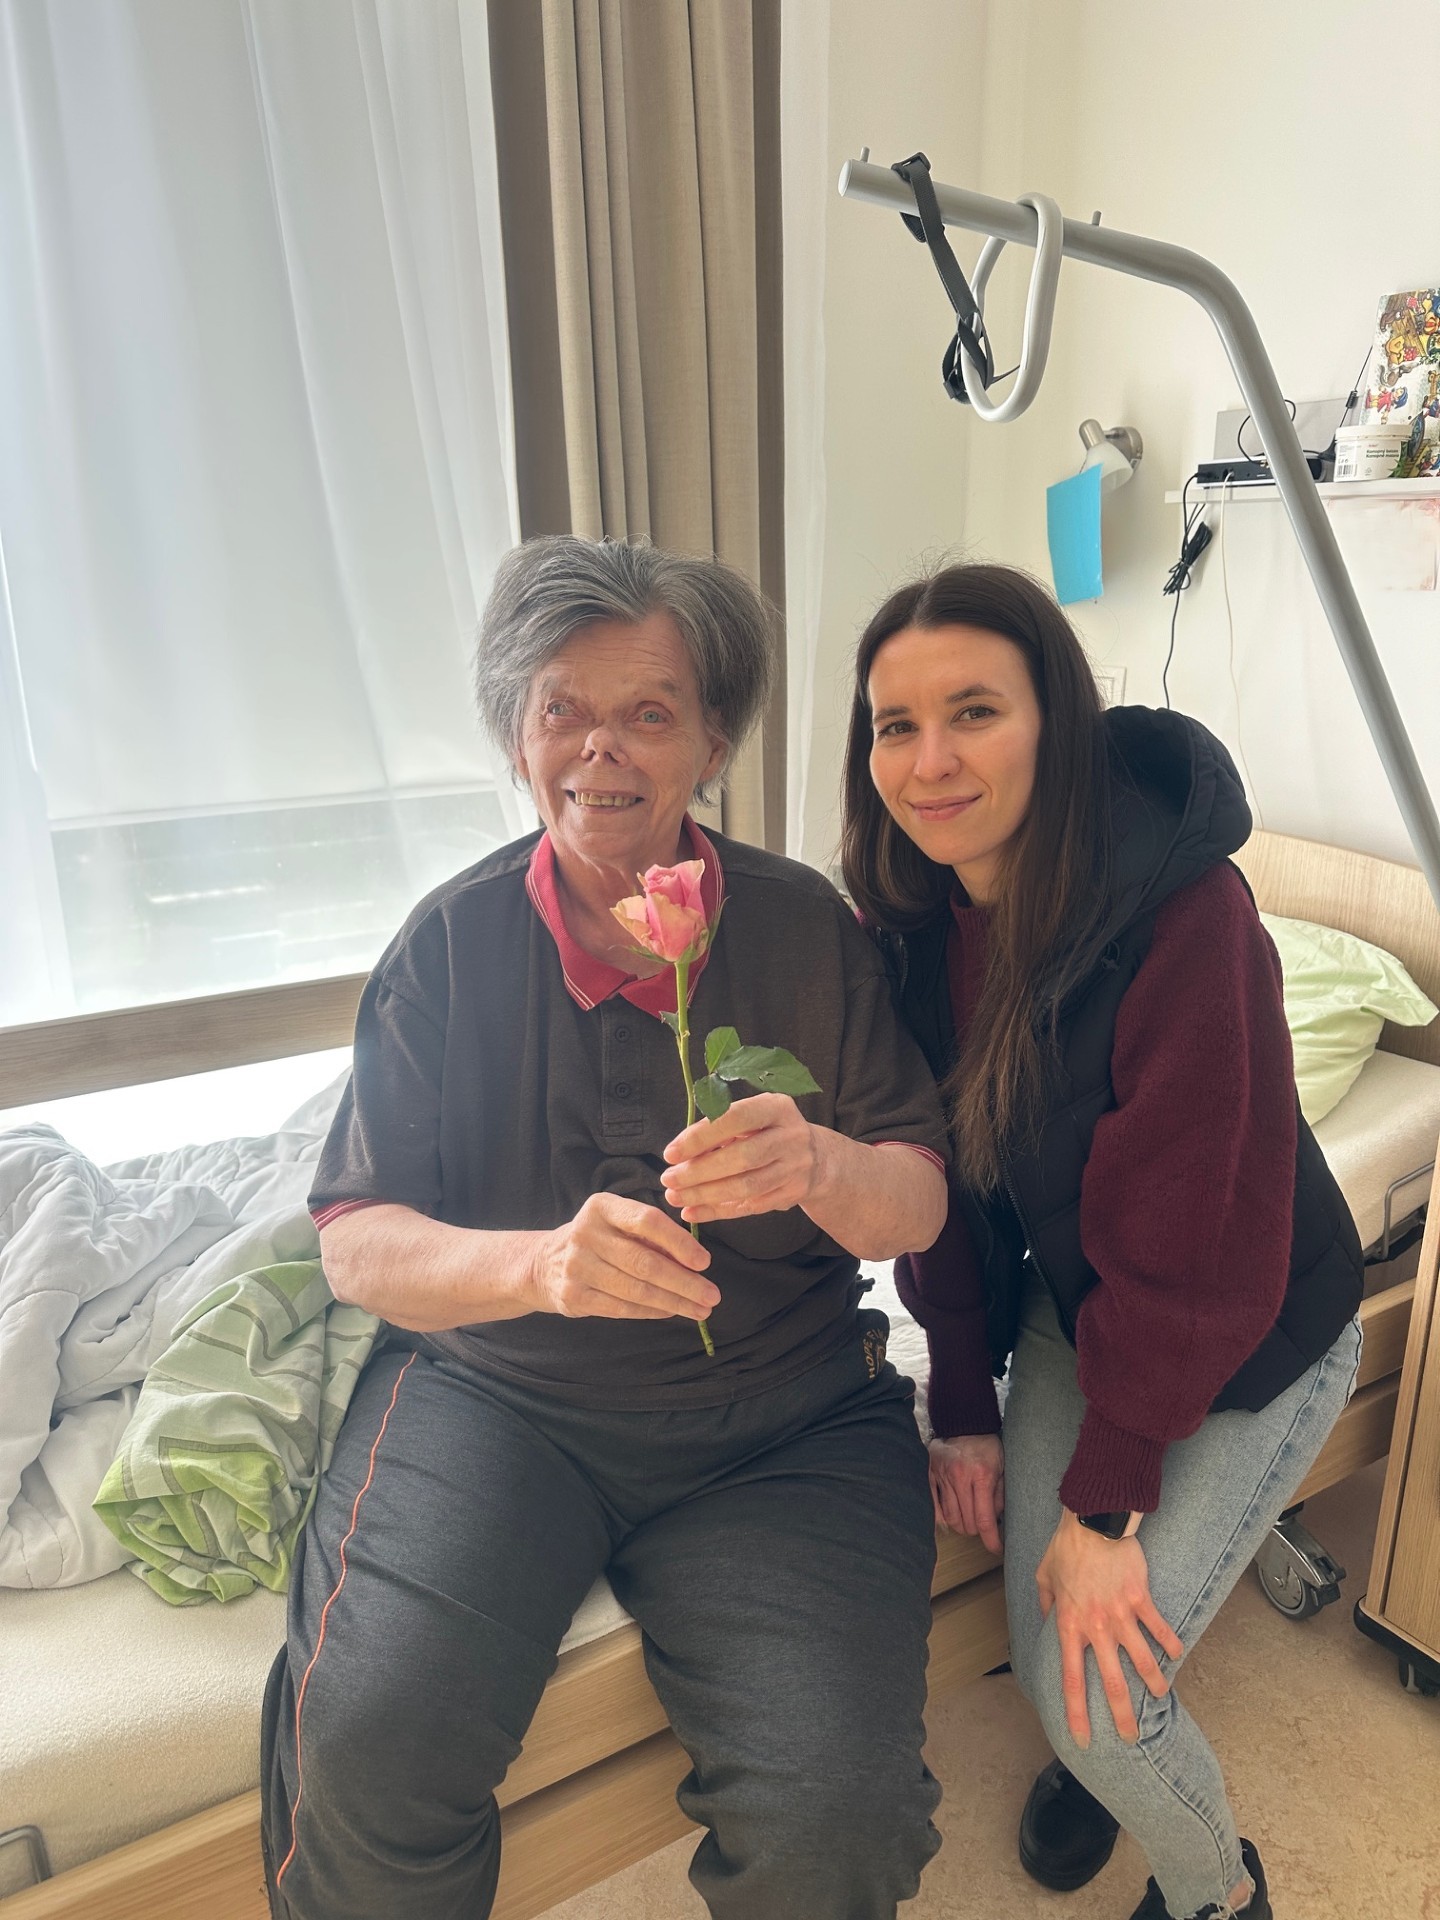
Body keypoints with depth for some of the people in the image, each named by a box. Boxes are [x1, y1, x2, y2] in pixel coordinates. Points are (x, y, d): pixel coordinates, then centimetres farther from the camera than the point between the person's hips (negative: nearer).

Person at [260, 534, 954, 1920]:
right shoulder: (451, 943, -3)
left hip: (786, 1420, 1)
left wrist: (823, 1167, -25)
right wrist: (537, 1262, -26)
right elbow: (356, 1245, -5)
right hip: (496, 1392, 0)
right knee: (368, 1751, -23)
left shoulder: (807, 927, -2)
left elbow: (918, 1208, -1)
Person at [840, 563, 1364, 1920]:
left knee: (1102, 1683, -5)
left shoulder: (1185, 917, -32)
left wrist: (1104, 1496, -17)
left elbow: (1195, 1245, -26)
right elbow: (946, 1177, -4)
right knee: (1043, 1642, 6)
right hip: (1074, 1305, 5)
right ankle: (1100, 1750, 45)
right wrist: (962, 1401, -2)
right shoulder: (918, 916, -12)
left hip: (1248, 1341, -4)